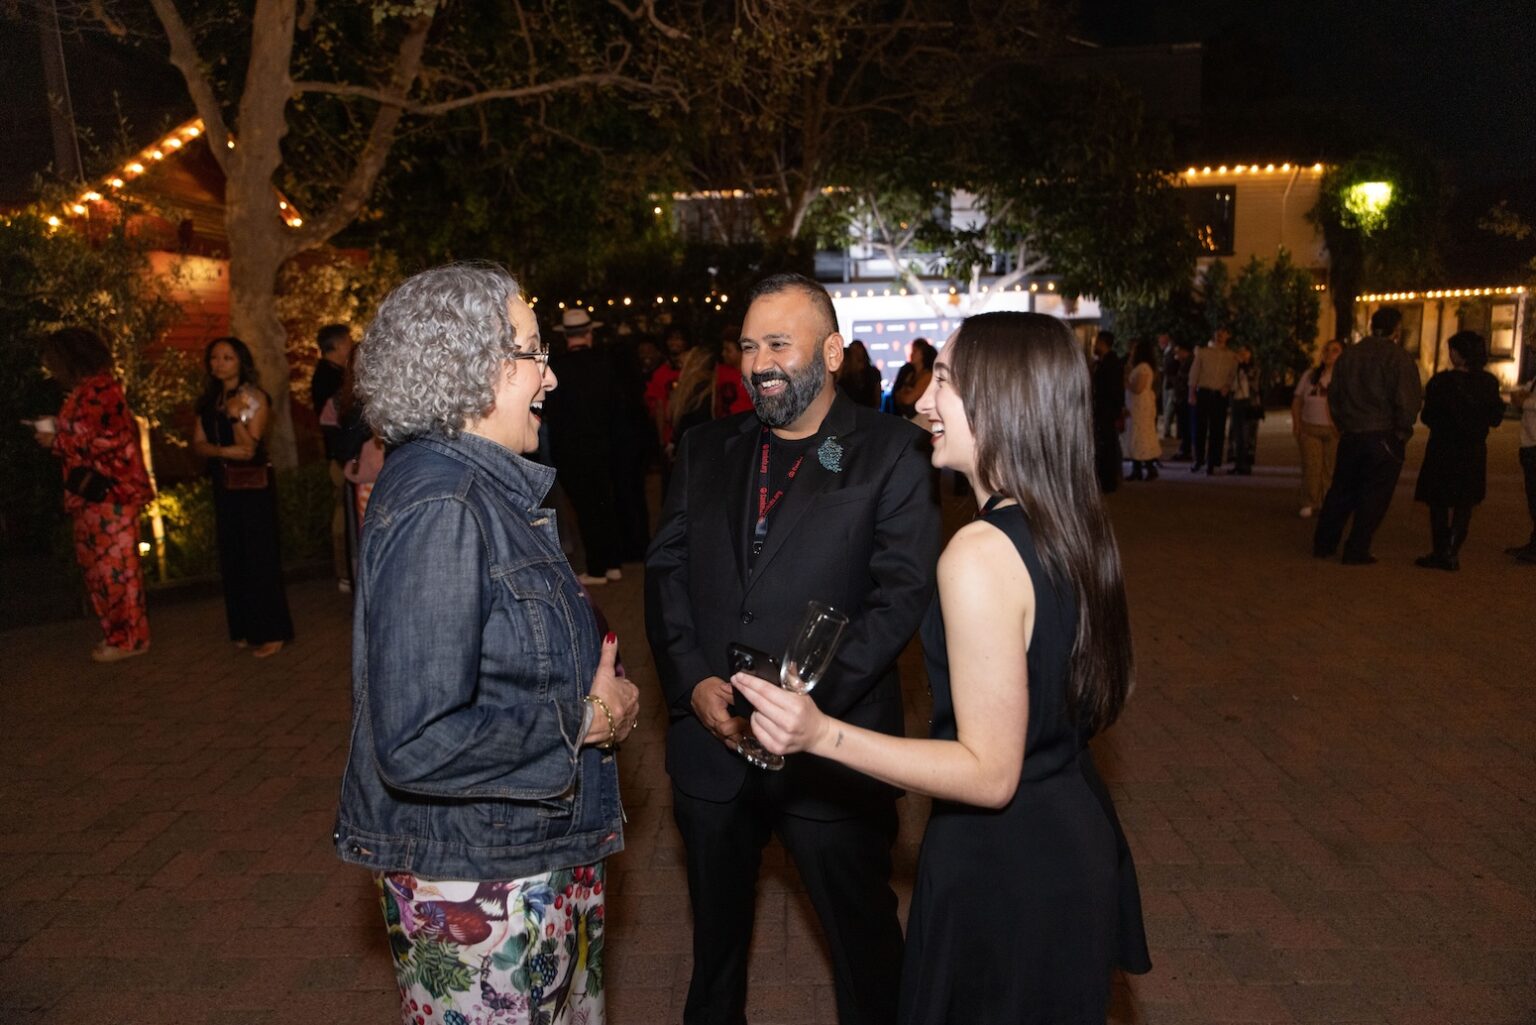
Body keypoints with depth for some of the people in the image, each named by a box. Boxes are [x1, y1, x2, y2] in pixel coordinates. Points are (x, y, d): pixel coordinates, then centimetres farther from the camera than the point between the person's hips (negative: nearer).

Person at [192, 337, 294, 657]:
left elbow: (249, 447, -13)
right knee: (232, 559, 10)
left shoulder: (255, 397, -7)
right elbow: (197, 444, 3)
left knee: (260, 559, -4)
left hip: (254, 486, -6)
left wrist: (236, 417, -27)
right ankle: (244, 629, 19)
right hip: (224, 486, 6)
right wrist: (224, 451, -14)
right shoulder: (209, 401, 11)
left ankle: (271, 633, 2)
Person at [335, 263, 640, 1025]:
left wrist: (596, 696, -2)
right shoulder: (436, 505, -24)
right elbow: (417, 743, -29)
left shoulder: (484, 486, 5)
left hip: (535, 849, 9)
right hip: (478, 884, -8)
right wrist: (584, 721, -19)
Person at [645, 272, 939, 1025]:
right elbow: (666, 570, 4)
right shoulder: (705, 450, 8)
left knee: (863, 935, 15)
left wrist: (811, 695, -20)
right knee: (715, 929, 23)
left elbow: (904, 590, -12)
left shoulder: (888, 453, -5)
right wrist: (693, 682, -10)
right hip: (711, 737, 4)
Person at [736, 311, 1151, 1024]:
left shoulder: (981, 554, -29)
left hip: (999, 869, -8)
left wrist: (824, 734, -28)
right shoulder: (1076, 525, -1)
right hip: (1077, 840, 9)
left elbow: (990, 773, -25)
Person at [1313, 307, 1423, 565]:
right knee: (1374, 496, 4)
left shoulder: (1348, 355, 7)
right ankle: (1356, 551, 5)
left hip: (1350, 435, 5)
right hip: (1384, 437, -5)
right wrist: (1402, 430, 0)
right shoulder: (1399, 358, -11)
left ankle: (1323, 544, 18)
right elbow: (1408, 401, -15)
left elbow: (1334, 394, 12)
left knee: (1341, 491, 15)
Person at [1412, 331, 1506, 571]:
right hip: (1474, 452, 3)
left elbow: (1427, 417, -9)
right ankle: (1452, 551, 5)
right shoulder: (1489, 383, -3)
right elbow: (1495, 419, 4)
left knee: (1439, 504, 7)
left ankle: (1441, 553, 9)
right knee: (1464, 504, 11)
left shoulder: (1441, 381, -15)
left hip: (1443, 450, -3)